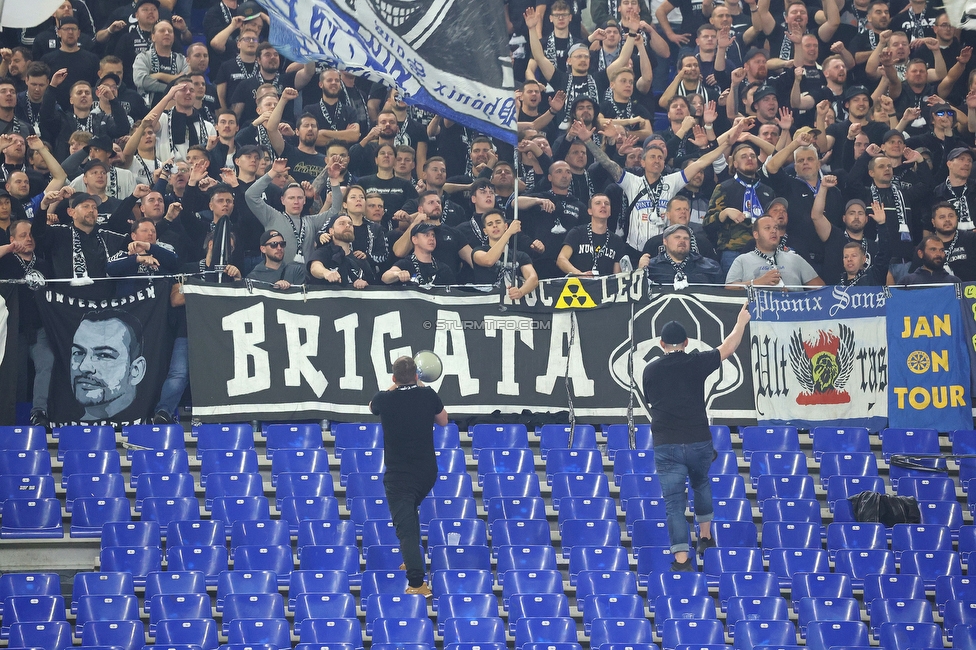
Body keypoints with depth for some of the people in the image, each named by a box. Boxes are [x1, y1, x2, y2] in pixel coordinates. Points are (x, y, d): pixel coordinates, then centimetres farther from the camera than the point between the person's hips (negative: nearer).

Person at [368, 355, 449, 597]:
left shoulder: (385, 399, -11)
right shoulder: (428, 395, -6)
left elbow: (372, 406, 15)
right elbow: (443, 421, 14)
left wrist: (394, 388, 27)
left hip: (398, 476, -4)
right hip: (427, 473, 4)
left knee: (406, 527, -11)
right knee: (410, 510, 33)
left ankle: (417, 583, -25)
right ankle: (413, 560, 41)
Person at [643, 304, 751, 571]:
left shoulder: (650, 371, 2)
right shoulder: (696, 362, -3)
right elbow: (728, 348, 11)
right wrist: (741, 321, 25)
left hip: (666, 446, -1)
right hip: (698, 441, 1)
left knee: (674, 503, -1)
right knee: (701, 483, 30)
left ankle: (682, 559, -8)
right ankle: (705, 536, 36)